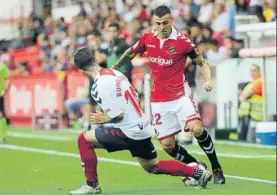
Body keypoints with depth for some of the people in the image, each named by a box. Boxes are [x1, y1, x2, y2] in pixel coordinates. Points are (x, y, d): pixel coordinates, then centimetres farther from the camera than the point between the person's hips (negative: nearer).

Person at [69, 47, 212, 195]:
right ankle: (197, 172, 23)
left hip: (130, 132, -9)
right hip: (143, 128, 9)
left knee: (84, 139, -3)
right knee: (153, 167, 26)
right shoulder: (115, 73, 8)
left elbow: (118, 116, -19)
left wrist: (104, 119, 0)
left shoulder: (99, 87, -19)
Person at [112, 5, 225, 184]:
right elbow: (130, 53, 20)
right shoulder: (147, 39, 0)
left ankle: (216, 168, -6)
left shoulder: (183, 42, -11)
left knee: (197, 129, -24)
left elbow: (203, 63, -3)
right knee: (167, 145, 1)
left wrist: (208, 80, -21)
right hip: (159, 100, 4)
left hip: (180, 95, -4)